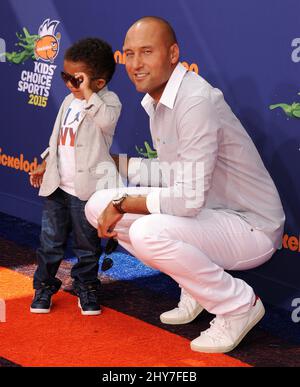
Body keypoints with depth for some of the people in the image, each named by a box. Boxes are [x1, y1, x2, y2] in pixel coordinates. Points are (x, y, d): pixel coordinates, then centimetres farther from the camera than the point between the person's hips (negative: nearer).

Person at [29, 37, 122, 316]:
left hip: (87, 187, -6)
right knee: (50, 241, 10)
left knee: (87, 244, 7)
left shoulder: (108, 100, -9)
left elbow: (106, 119, -34)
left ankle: (86, 287, 23)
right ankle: (44, 286, 23)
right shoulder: (70, 101, 12)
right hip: (57, 185, 6)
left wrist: (87, 92, -30)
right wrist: (44, 166, 23)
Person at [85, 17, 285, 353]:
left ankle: (239, 304, -10)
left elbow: (189, 198, -29)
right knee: (98, 206, 2)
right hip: (206, 213, 9)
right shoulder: (156, 100, 5)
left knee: (148, 232, -34)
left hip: (252, 228, -9)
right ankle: (197, 285, 12)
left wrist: (123, 203, -17)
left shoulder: (196, 101, -25)